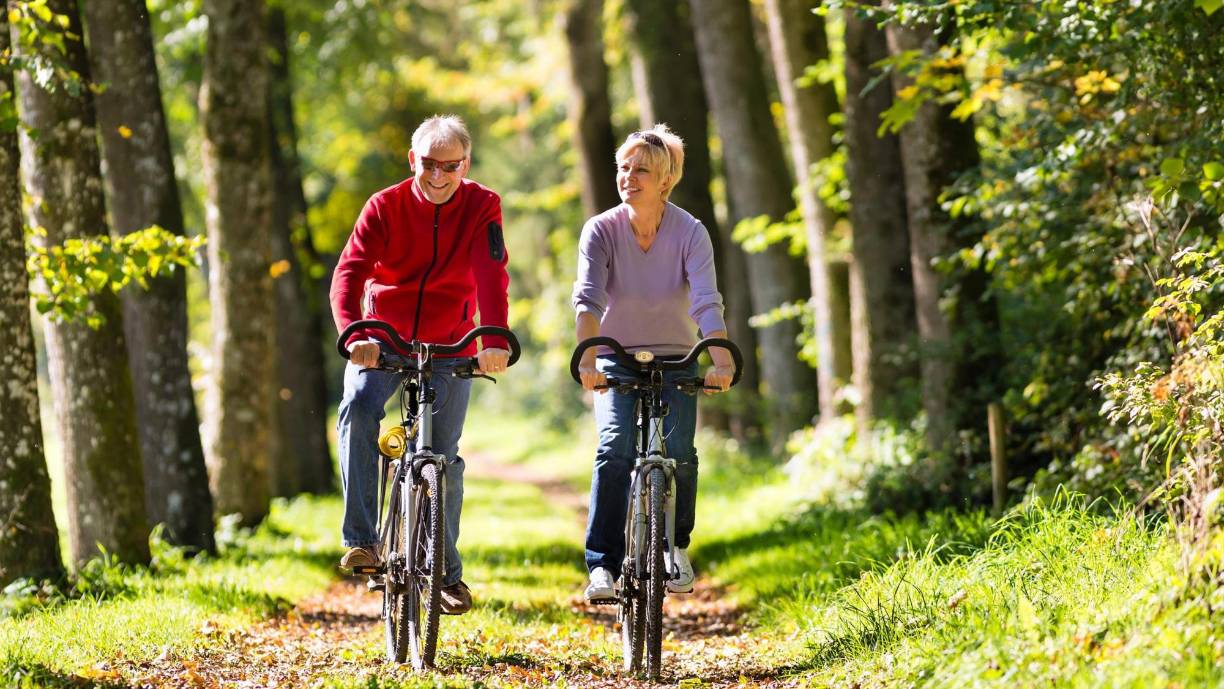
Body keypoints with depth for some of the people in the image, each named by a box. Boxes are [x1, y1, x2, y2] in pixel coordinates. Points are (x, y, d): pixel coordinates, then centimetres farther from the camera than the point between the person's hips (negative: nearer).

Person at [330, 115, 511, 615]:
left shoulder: (482, 207, -9)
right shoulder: (385, 206, -10)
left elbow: (491, 274, -23)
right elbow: (349, 272, -22)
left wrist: (495, 341, -39)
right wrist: (353, 335, -41)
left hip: (448, 348, 1)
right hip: (382, 340, 0)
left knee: (443, 457, -3)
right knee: (358, 407, -29)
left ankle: (446, 571, 13)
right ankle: (361, 539, -27)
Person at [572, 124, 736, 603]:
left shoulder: (690, 233, -15)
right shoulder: (601, 230, -14)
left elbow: (707, 303, -27)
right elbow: (587, 299, -26)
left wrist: (721, 362, -43)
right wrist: (588, 359, -43)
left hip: (676, 360, 0)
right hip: (617, 361, 0)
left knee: (677, 451, -17)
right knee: (615, 447, -23)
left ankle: (676, 545, 10)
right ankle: (603, 564, -20)